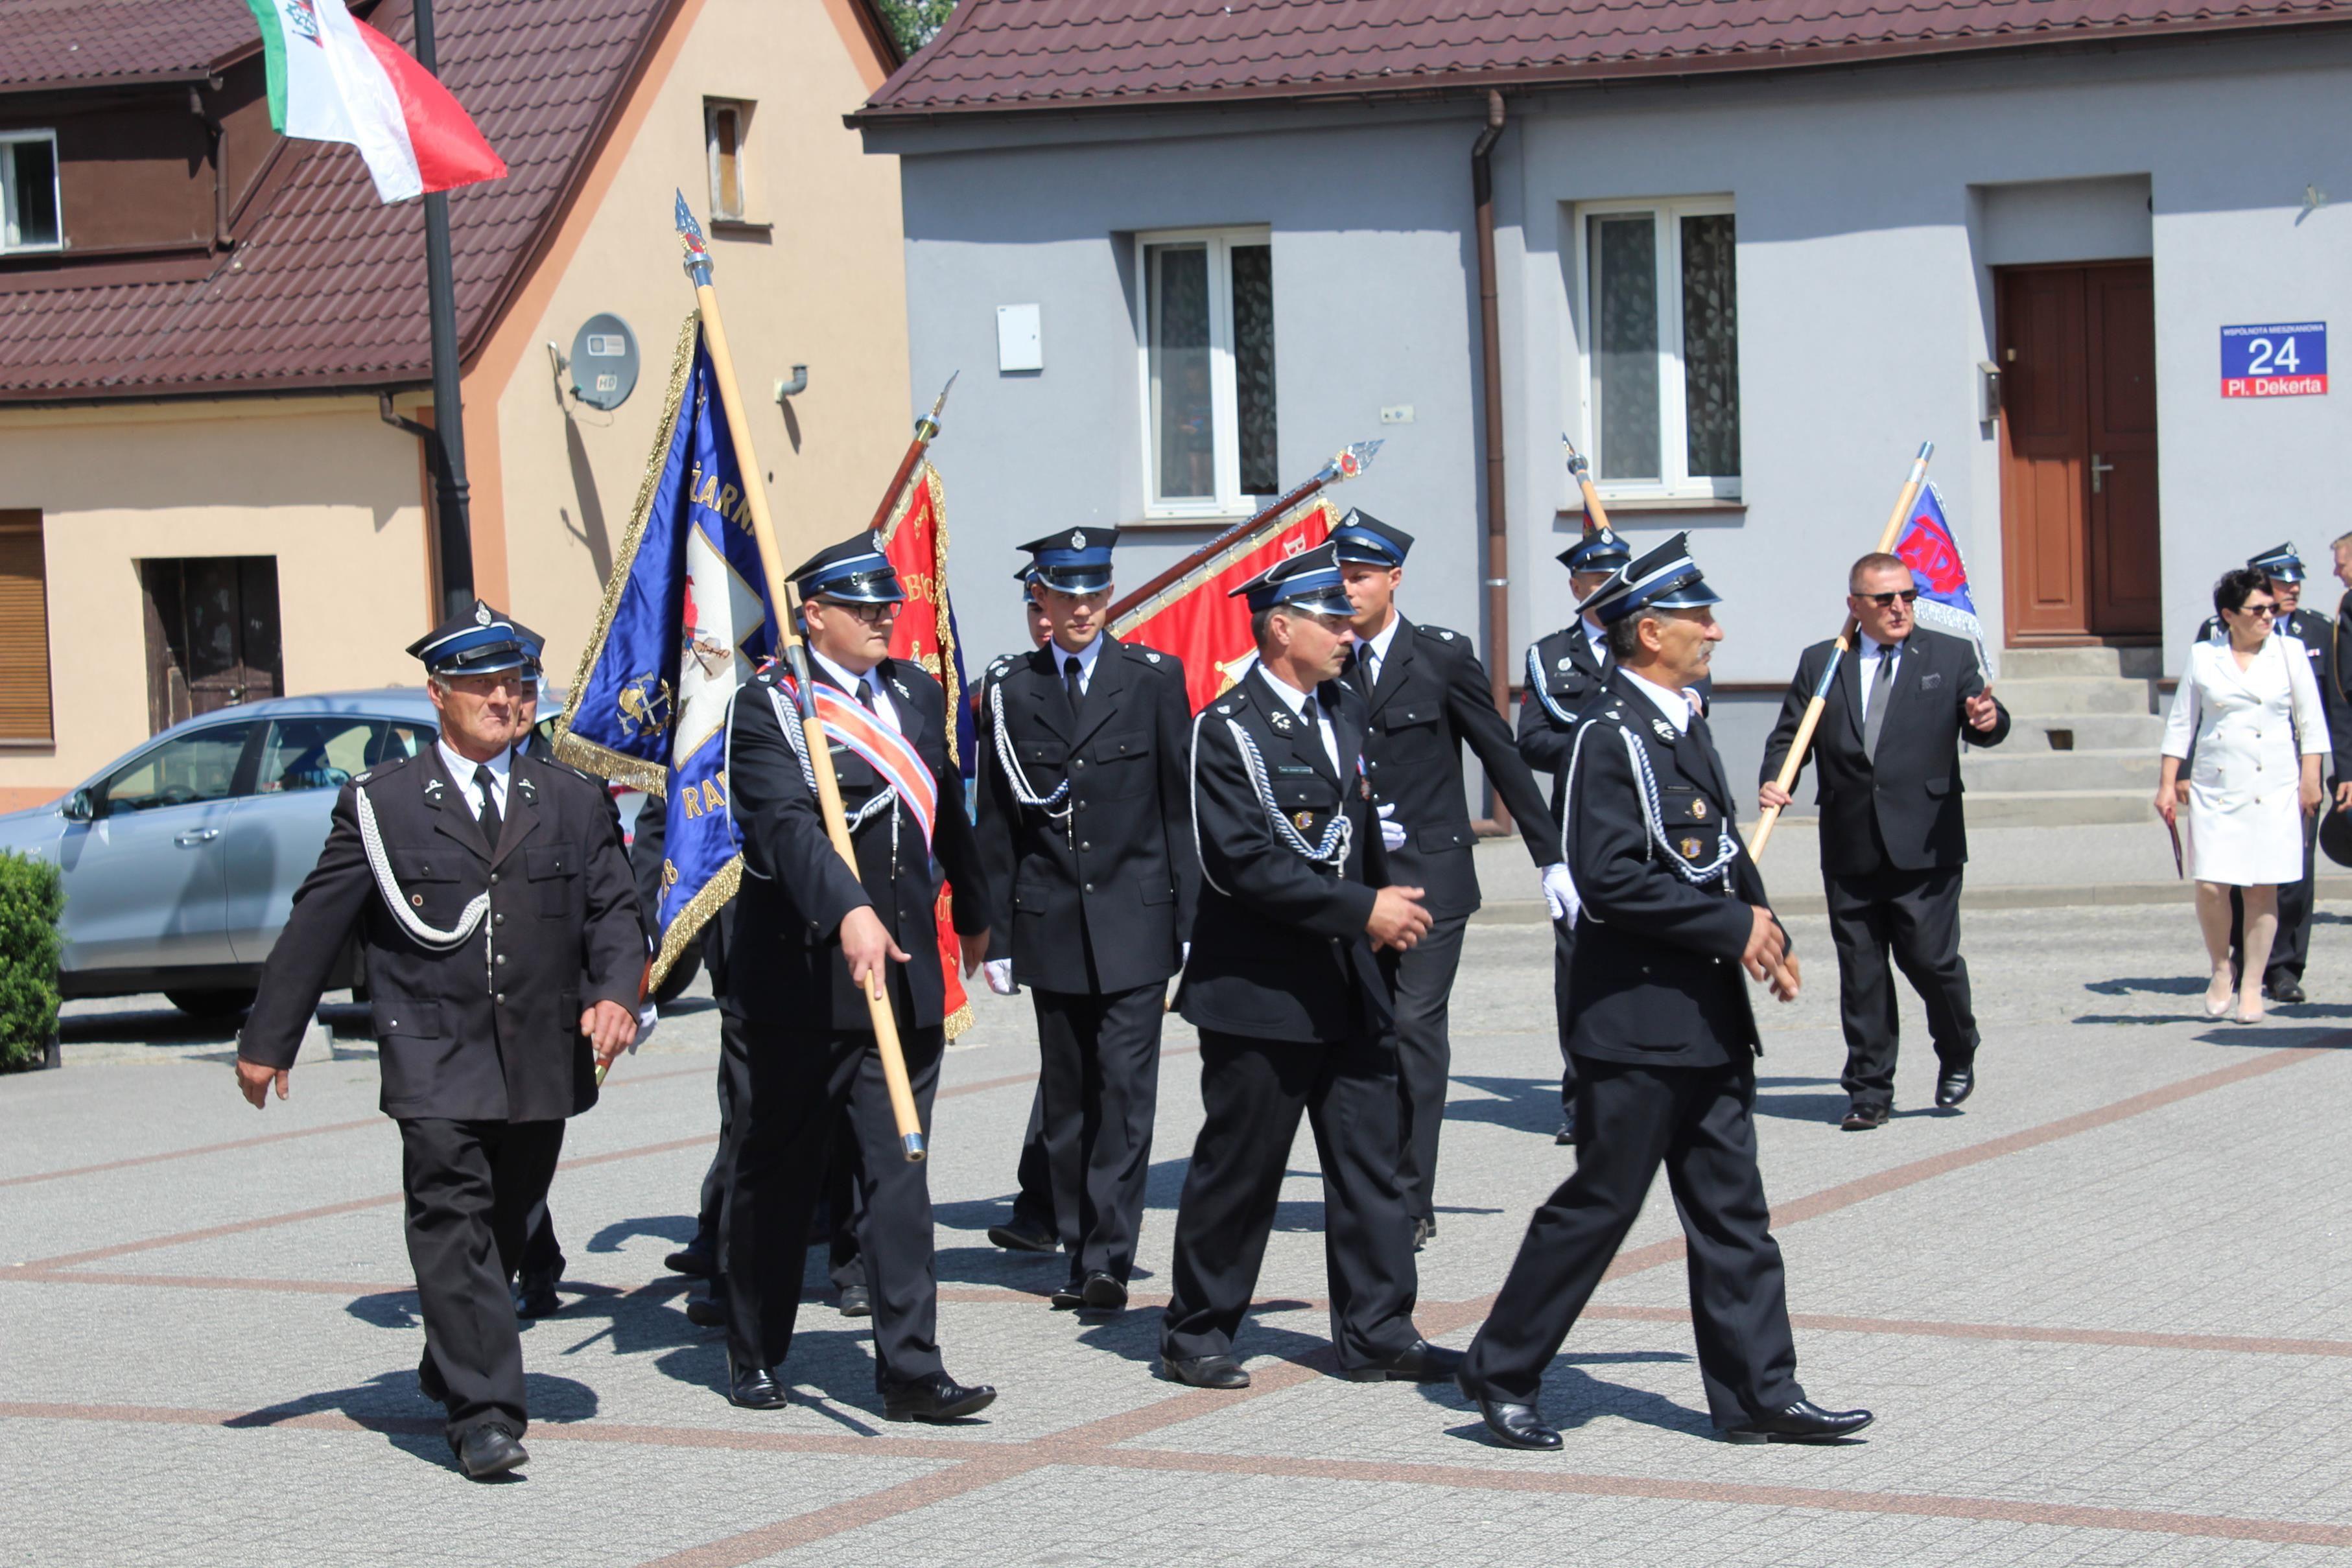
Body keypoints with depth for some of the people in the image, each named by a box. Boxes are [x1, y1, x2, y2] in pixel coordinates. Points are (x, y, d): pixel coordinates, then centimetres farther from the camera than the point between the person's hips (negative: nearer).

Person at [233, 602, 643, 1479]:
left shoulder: (573, 803, 13)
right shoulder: (381, 805, 4)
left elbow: (614, 911, 11)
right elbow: (316, 925, 6)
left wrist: (617, 991, -9)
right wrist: (268, 1039, 7)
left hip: (542, 1065, 3)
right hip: (434, 1062, -3)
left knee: (502, 1230, 12)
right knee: (455, 1221, -13)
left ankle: (451, 1373, 34)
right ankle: (484, 1414, -16)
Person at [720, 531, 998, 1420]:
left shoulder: (917, 695, 11)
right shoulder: (769, 708, -10)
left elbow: (945, 811, 27)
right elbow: (787, 824, -26)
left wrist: (973, 913, 38)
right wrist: (849, 913, -41)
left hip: (903, 979, 4)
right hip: (796, 981, -4)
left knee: (899, 1174, -2)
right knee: (778, 1176, 9)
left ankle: (910, 1371, -2)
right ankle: (754, 1356, 25)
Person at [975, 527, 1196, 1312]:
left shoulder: (1154, 678, 3)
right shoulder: (1009, 689, 6)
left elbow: (1181, 803, 3)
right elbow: (996, 821, 7)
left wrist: (1191, 919, -1)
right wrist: (999, 935, 4)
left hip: (1135, 919, -2)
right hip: (1051, 922, 2)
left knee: (1125, 1091, -8)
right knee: (1067, 1096, 7)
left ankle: (1109, 1259, -8)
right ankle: (1079, 1250, 15)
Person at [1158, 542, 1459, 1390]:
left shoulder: (1346, 711, 12)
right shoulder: (1227, 731, -13)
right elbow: (1244, 865, -20)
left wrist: (1384, 905, 10)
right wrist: (1362, 908, -20)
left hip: (1347, 985, 7)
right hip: (1259, 991, -7)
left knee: (1370, 1160, 6)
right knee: (1239, 1169, 2)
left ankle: (1377, 1334, 12)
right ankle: (1195, 1335, 14)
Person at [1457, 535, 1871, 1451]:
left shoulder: (1683, 724, 14)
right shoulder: (1610, 735, -15)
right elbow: (1611, 879, -23)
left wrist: (1762, 927, 9)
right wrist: (1732, 925, -18)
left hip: (1707, 1018, 9)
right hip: (1636, 1015, -9)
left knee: (1731, 1210, 9)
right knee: (1600, 1202, -2)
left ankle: (1760, 1394, 13)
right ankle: (1501, 1374, 11)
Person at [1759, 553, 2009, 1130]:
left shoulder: (1950, 657, 7)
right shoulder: (1819, 664, 10)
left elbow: (1983, 726, -1)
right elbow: (1789, 735, 11)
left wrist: (1988, 720, -26)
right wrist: (1775, 780, -9)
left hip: (1925, 845, -2)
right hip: (1850, 848, 2)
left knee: (1930, 958, -5)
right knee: (1861, 973, 5)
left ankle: (1958, 1056, 23)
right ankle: (1869, 1092, 13)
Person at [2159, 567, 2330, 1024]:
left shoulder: (2290, 652, 4)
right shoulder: (2203, 657, 5)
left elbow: (2311, 721, 7)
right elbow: (2180, 724, 9)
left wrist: (2310, 778, 0)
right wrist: (2168, 784, 6)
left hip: (2273, 792, 0)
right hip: (2215, 789, 0)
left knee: (2262, 889, 0)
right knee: (2210, 886, -9)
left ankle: (2251, 985, 11)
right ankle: (2221, 970, 14)